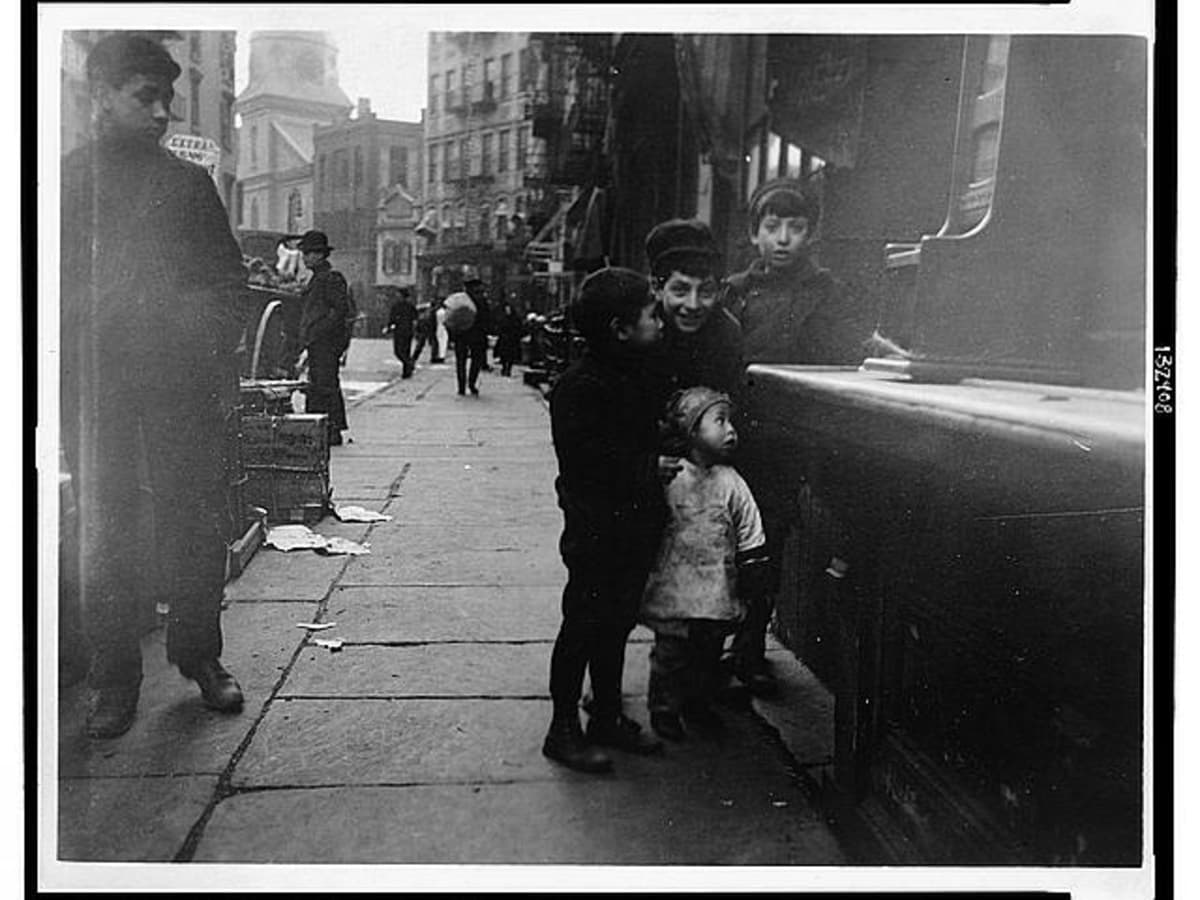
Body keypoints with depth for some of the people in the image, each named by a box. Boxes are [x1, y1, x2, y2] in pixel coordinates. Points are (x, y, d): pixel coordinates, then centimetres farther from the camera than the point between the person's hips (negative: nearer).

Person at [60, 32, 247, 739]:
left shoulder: (189, 182, 14)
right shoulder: (64, 179, 10)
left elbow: (231, 278, 12)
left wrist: (222, 361, 1)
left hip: (184, 380, 1)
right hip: (94, 381, -1)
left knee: (195, 518, 2)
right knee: (104, 527, 2)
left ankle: (200, 654, 17)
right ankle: (115, 677, 10)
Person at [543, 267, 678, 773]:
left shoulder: (630, 375, 10)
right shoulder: (581, 388, -19)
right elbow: (590, 467, -23)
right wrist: (650, 470, -15)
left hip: (633, 528, 9)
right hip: (598, 532, -8)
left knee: (617, 623, 18)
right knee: (584, 627, 3)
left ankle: (608, 717, 32)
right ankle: (562, 730, 17)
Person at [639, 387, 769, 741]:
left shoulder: (730, 482, 0)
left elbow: (750, 537, 6)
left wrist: (750, 575, 3)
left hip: (718, 590, 3)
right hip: (674, 588, -2)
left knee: (709, 652, 13)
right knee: (670, 651, 5)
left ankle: (698, 703, 32)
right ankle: (664, 708, 22)